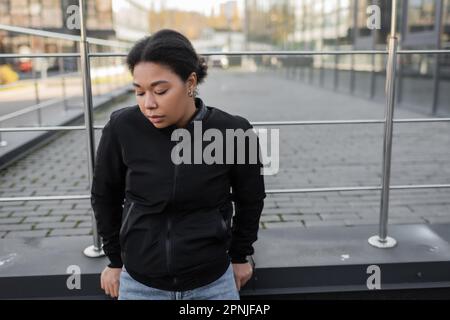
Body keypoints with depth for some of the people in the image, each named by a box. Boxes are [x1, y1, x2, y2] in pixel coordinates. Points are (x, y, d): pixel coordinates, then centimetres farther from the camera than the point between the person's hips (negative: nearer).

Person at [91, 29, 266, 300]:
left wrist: (240, 255, 10)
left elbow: (250, 199, 1)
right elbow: (105, 195, 2)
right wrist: (115, 259, 9)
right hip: (139, 283, 1)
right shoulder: (122, 129, -14)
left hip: (212, 283, 0)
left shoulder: (234, 133, -16)